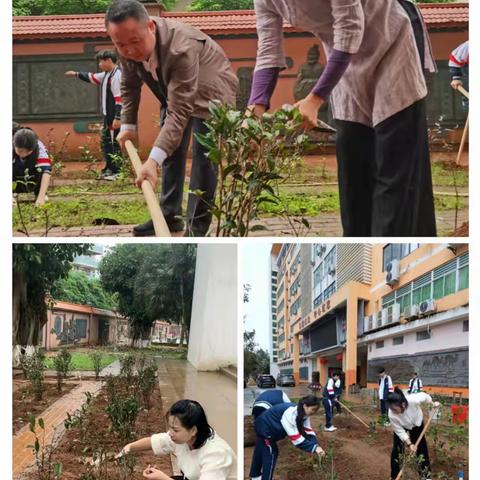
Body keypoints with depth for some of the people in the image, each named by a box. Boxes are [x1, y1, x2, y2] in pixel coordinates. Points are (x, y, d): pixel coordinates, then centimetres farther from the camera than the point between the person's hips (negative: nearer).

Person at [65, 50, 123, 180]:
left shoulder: (117, 75, -16)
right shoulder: (106, 75, 15)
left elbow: (120, 98, -21)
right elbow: (92, 77, 35)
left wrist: (117, 118, -25)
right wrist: (77, 74, 40)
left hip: (114, 117, -10)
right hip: (108, 116, 10)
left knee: (113, 144, -8)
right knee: (106, 141, 15)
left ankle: (117, 172, -5)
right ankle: (109, 169, 23)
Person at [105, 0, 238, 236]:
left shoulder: (181, 48, -43)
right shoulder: (128, 47, -21)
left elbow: (179, 111, -45)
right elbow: (129, 85, 2)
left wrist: (153, 160, -52)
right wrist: (128, 124, -3)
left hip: (210, 90, -7)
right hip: (175, 90, 7)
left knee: (204, 153, -16)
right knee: (171, 147, 8)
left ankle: (197, 225, -10)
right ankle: (169, 215, 20)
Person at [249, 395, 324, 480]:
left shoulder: (303, 413, -12)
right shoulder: (290, 413, -39)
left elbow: (308, 431, -13)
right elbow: (295, 437, -40)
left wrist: (316, 445, -29)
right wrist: (314, 447, -41)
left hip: (267, 426, 9)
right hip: (264, 426, -9)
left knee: (261, 450, 25)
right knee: (271, 454, -7)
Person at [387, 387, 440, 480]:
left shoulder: (413, 400, -44)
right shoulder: (392, 415, -39)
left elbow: (424, 396, -20)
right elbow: (399, 431, -25)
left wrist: (433, 403, -9)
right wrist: (409, 444, -28)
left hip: (416, 424, 1)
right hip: (401, 427, 0)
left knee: (422, 449, 5)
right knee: (396, 451, -2)